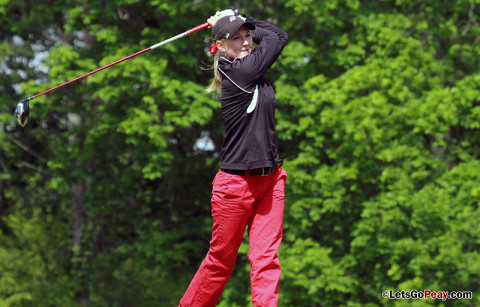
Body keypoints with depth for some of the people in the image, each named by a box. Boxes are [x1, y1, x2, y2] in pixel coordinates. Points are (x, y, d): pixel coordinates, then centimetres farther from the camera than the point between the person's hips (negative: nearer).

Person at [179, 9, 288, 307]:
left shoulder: (248, 69, 8)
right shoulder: (237, 73, -15)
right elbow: (278, 36, -8)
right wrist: (243, 19, 1)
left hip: (271, 179, 7)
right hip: (237, 182, -7)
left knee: (266, 258, -3)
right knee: (221, 260, 7)